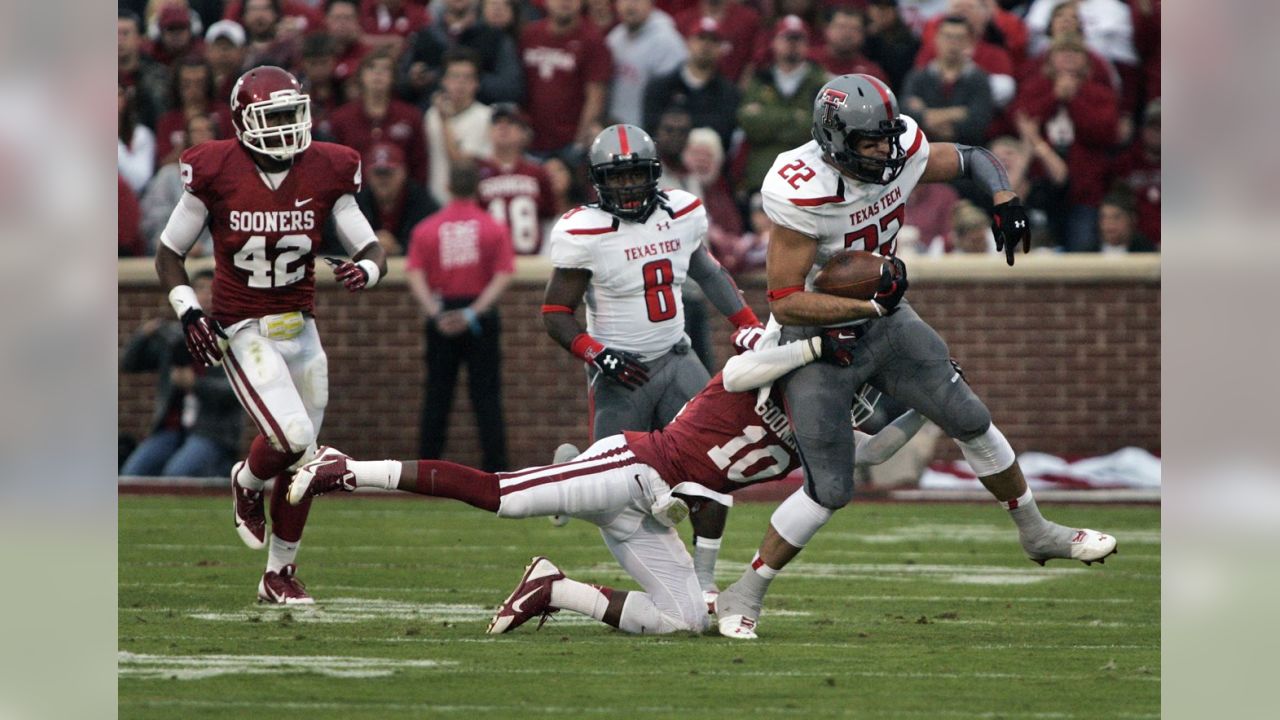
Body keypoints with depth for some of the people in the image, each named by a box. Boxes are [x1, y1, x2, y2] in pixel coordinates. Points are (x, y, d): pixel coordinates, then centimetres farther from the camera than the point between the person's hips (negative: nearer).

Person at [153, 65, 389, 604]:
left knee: (301, 462, 8)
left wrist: (365, 269, -21)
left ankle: (279, 575, 26)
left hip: (300, 331, 4)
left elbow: (372, 249, 2)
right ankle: (247, 484, 12)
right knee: (291, 437, -23)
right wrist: (188, 310, -14)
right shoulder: (216, 174, -11)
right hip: (242, 332, -4)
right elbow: (169, 254, 1)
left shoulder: (325, 174, -3)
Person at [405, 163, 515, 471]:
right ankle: (496, 466, -4)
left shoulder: (426, 229, 3)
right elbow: (502, 276, -10)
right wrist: (474, 313, -17)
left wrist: (434, 312, -19)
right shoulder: (494, 229, 0)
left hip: (440, 319, 1)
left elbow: (416, 275, -10)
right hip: (483, 317, -1)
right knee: (487, 396, 1)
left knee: (437, 395, 7)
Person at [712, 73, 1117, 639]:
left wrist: (1003, 199, -12)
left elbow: (972, 160, 9)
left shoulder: (902, 156, -13)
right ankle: (742, 597, 6)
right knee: (829, 491, -8)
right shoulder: (800, 193, -30)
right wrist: (869, 303, -35)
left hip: (887, 323, 6)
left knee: (972, 423, 9)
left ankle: (1037, 533, 32)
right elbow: (785, 303, -29)